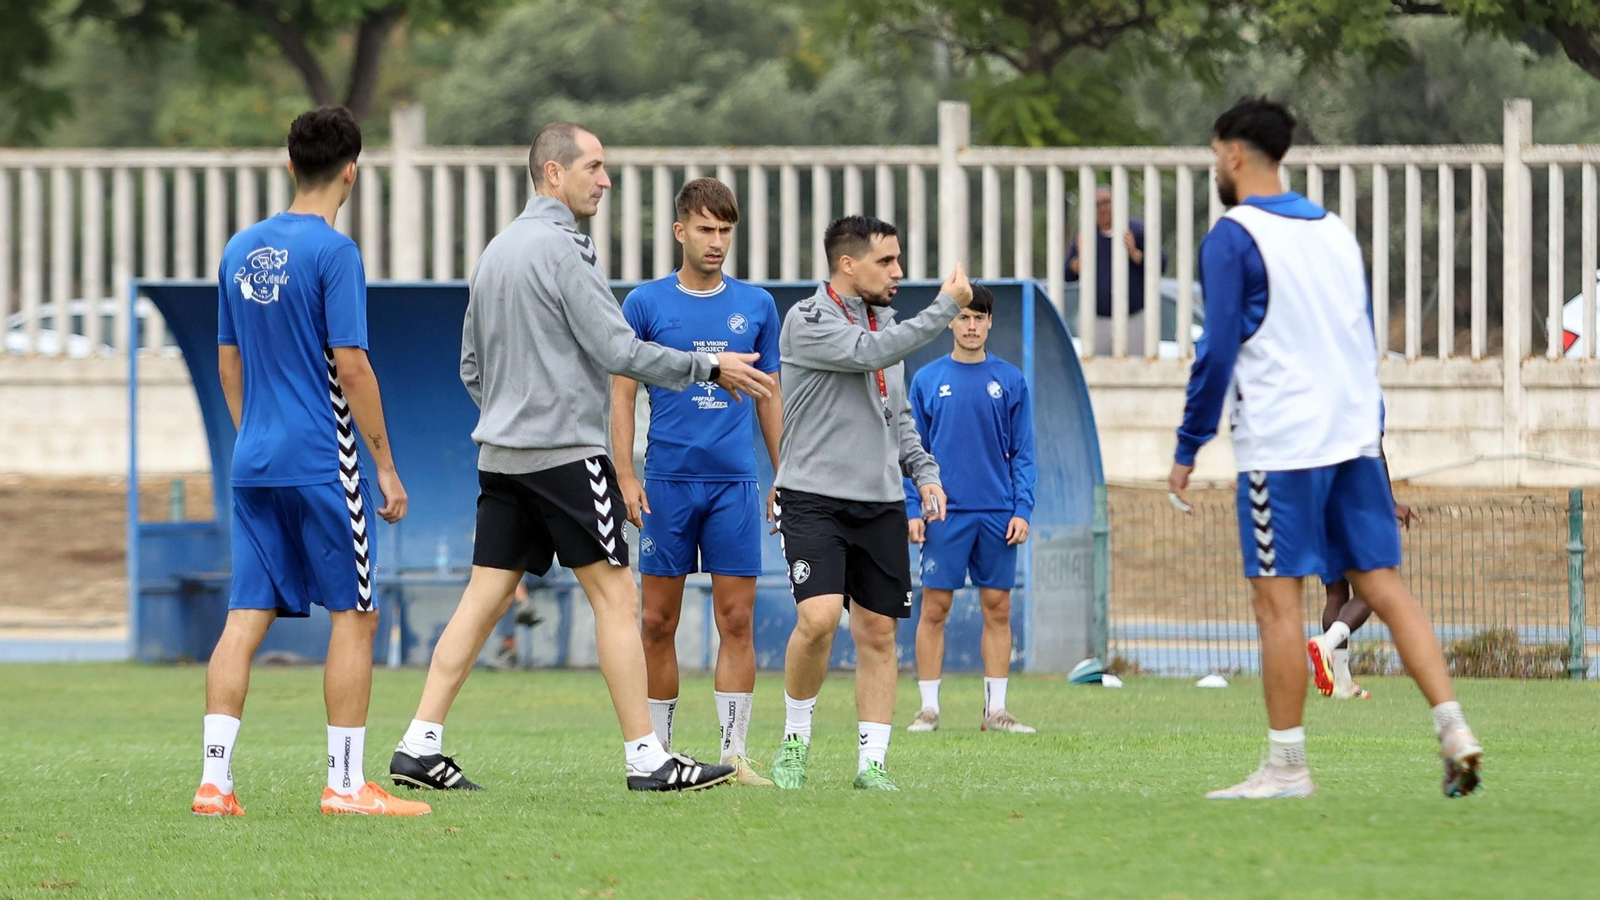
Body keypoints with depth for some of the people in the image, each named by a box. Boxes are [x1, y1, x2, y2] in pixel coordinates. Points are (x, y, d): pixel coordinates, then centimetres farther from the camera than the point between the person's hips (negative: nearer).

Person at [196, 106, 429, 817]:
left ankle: (213, 781, -2)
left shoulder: (240, 250, 11)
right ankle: (345, 783, 0)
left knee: (246, 617, 4)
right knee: (354, 615, 2)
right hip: (321, 462, -7)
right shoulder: (333, 253, -11)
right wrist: (386, 465, -8)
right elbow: (350, 366, -14)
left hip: (254, 462, 7)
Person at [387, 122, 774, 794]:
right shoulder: (560, 247, -12)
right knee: (614, 596, -4)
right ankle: (647, 758, -5)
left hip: (501, 456, 8)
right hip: (565, 451, -8)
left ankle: (420, 746, 1)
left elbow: (472, 366, 22)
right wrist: (709, 368, -6)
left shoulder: (496, 251, 16)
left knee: (484, 598, 6)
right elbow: (617, 350, -15)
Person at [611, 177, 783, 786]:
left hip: (735, 483, 1)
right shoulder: (647, 303, 3)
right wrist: (626, 477, -5)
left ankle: (734, 753, -1)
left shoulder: (756, 306, 9)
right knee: (658, 622, 1)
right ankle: (657, 751, 9)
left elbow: (770, 398, 14)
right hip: (668, 480, -1)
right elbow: (622, 394, 4)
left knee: (737, 620, -3)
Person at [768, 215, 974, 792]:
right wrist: (945, 308, -18)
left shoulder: (886, 323, 16)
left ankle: (872, 762, 7)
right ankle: (795, 739, -1)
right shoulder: (808, 322, -8)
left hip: (880, 503, 7)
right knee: (818, 618, -20)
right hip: (814, 499, -7)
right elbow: (868, 354, -24)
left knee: (878, 632, 2)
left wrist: (923, 470, 10)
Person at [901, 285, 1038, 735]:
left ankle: (996, 708, 7)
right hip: (945, 512, -1)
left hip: (997, 513, 1)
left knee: (998, 609, 2)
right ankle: (928, 707, 2)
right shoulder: (928, 380, 5)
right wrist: (913, 509, -3)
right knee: (934, 608, -3)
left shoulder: (1010, 380, 6)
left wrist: (1022, 510, -3)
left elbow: (1023, 453, 6)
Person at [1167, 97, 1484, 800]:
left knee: (1277, 598, -2)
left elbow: (1218, 352, -12)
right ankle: (1454, 732, -8)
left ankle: (1286, 765, -2)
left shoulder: (1232, 239, -7)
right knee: (1383, 585, 4)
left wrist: (1187, 450, -5)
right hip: (1354, 440, 7)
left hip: (1280, 449, -7)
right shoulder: (1334, 231, 16)